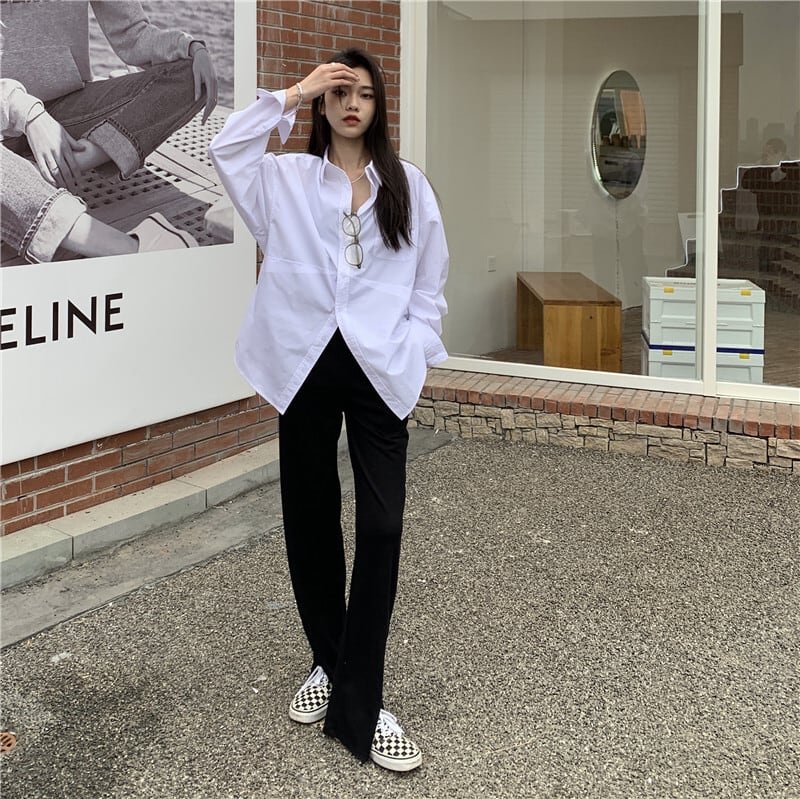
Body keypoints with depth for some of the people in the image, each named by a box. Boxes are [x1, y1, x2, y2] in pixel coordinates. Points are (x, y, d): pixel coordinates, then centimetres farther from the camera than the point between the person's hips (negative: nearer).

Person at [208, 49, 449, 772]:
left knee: (381, 528, -8)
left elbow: (429, 283, 13)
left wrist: (414, 353, 1)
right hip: (306, 365, 1)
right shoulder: (287, 177, 10)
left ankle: (359, 706, -2)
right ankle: (329, 663, 28)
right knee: (311, 521, 9)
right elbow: (227, 149, -9)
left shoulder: (408, 186, 12)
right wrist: (293, 94, -7)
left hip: (380, 370, 0)